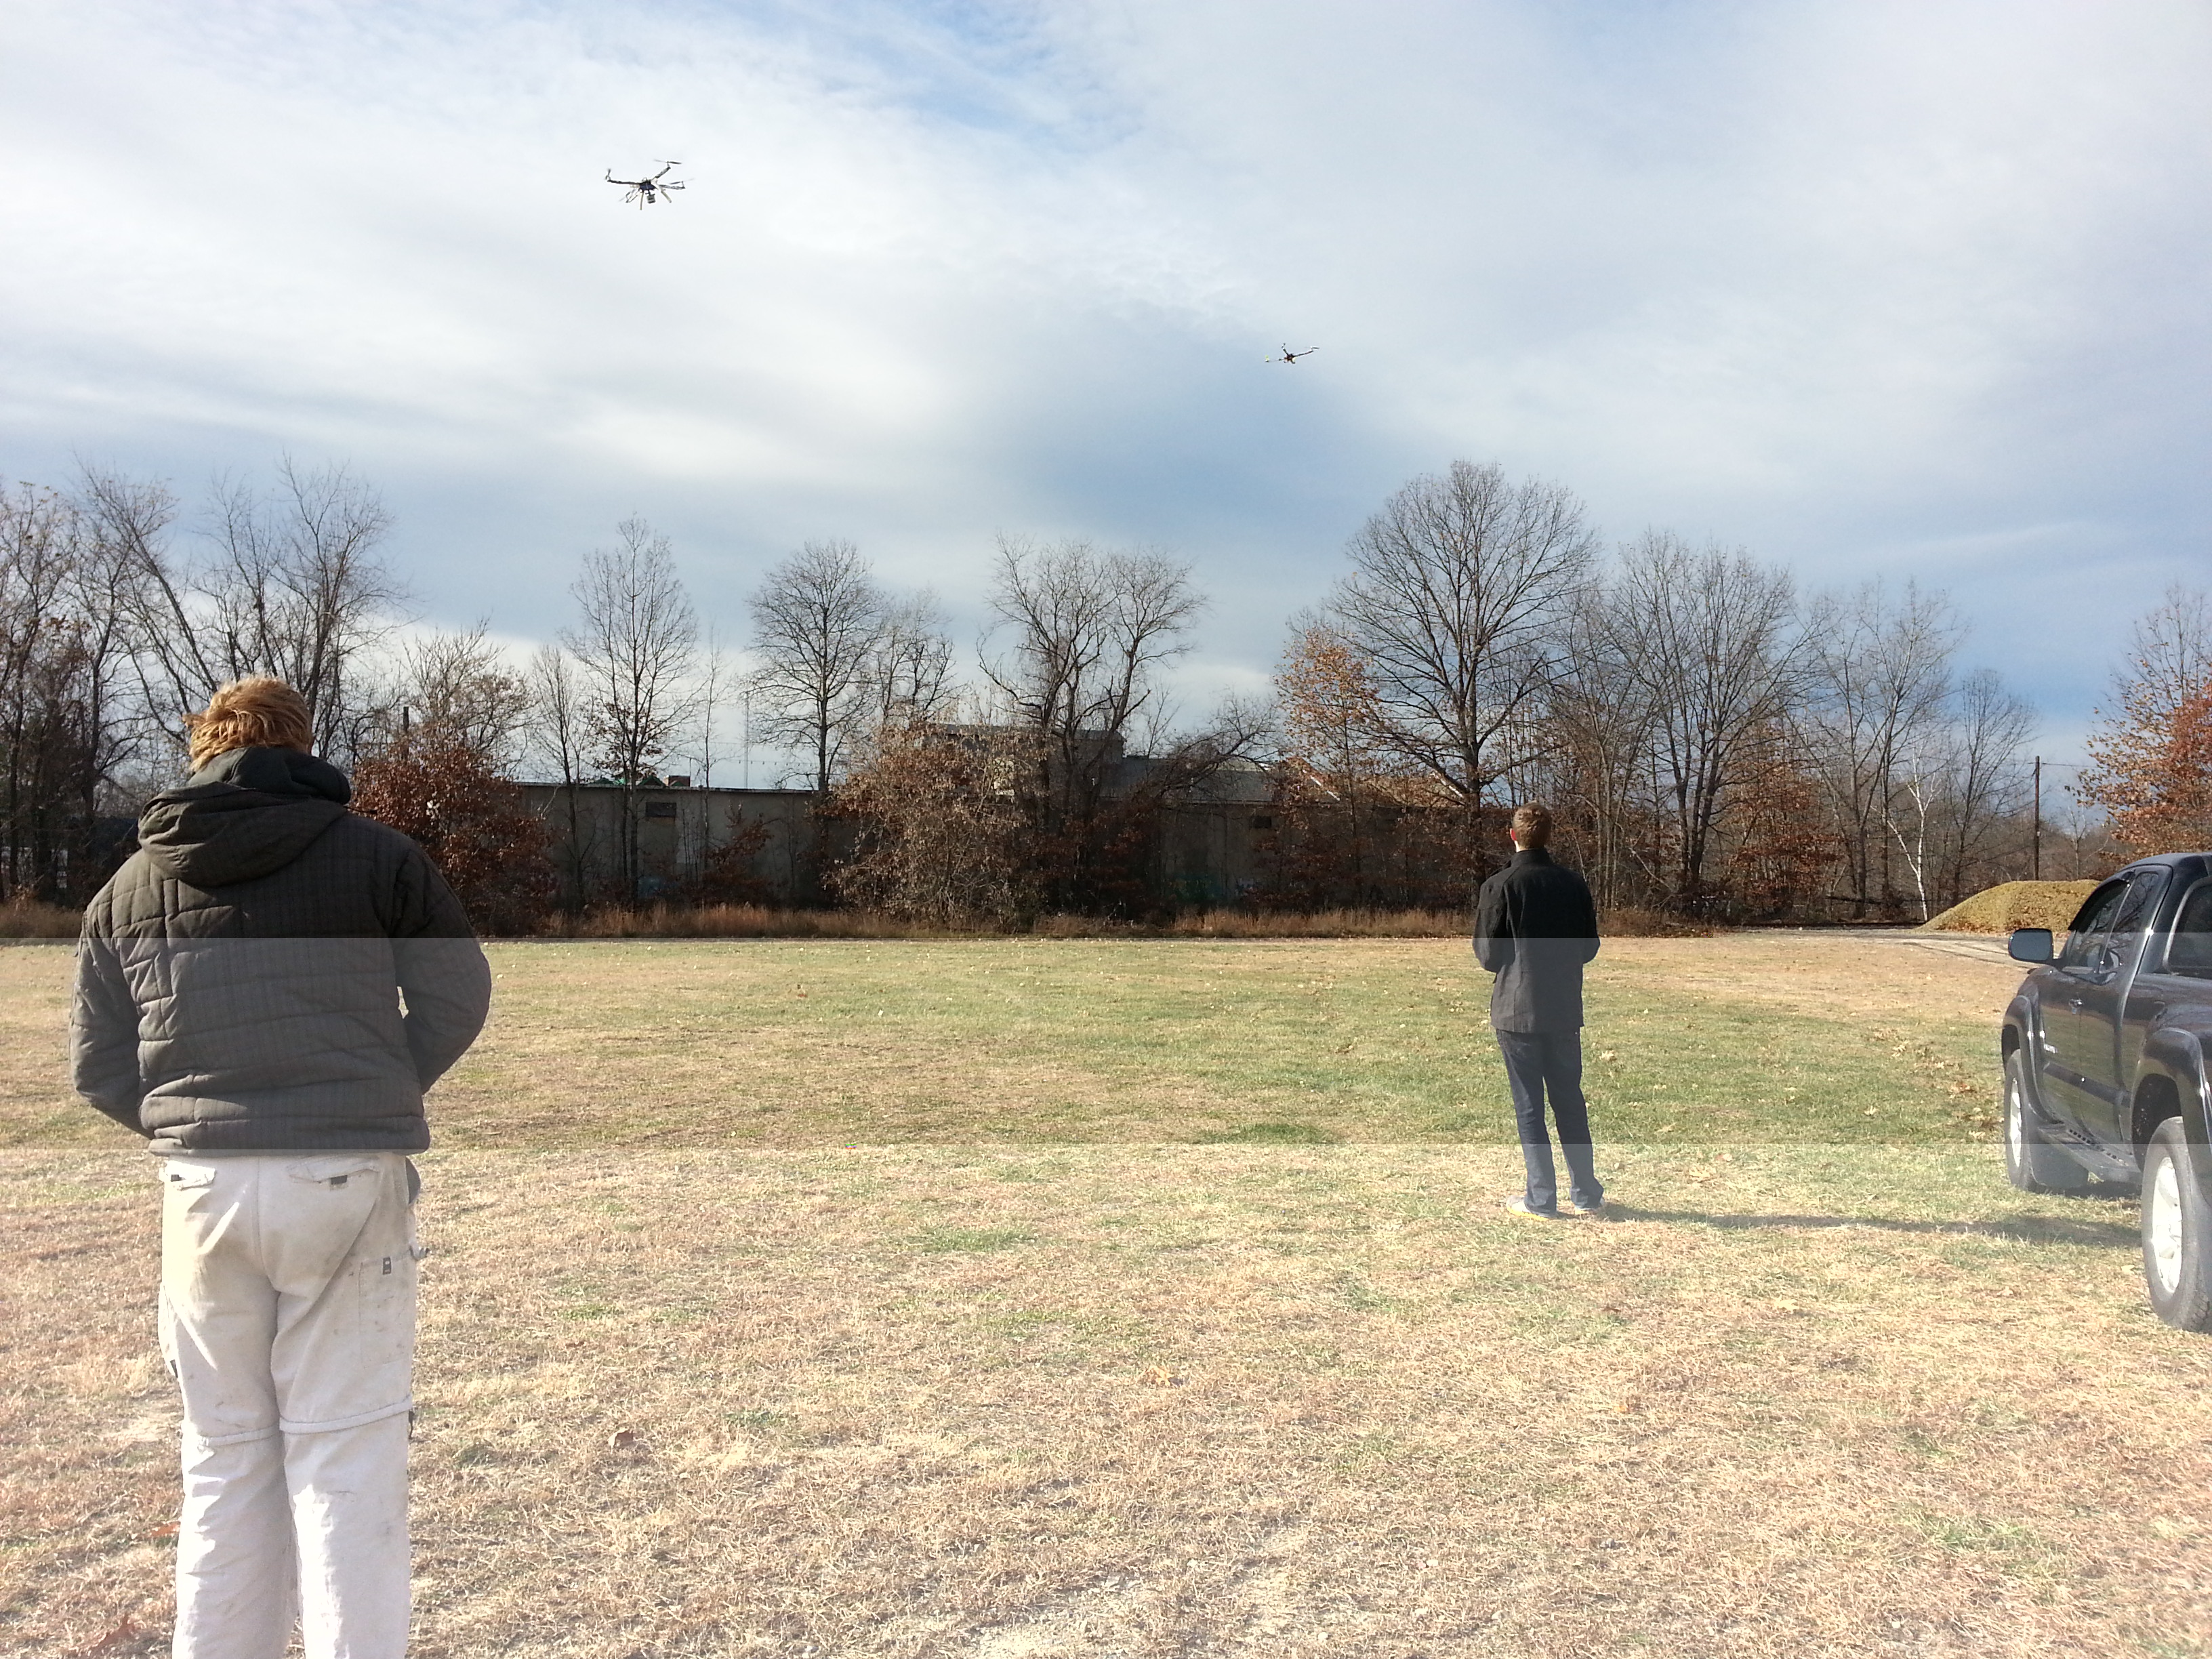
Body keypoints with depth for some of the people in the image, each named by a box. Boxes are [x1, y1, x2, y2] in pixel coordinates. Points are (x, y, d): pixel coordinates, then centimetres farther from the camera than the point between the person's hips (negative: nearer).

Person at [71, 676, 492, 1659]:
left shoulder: (131, 886, 10)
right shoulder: (376, 854, 1)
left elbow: (98, 1066, 9)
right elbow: (457, 993, 1)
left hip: (204, 1189, 3)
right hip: (349, 1182, -3)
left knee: (226, 1452, 15)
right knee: (344, 1453, 3)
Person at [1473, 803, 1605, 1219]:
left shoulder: (1499, 886, -11)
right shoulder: (1572, 883, 2)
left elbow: (1487, 955, -8)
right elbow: (1589, 947, 8)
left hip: (1517, 1011, -4)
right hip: (1565, 1011, 4)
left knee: (1528, 1106, 3)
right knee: (1570, 1102, 14)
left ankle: (1541, 1198, 5)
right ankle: (1587, 1195, 19)